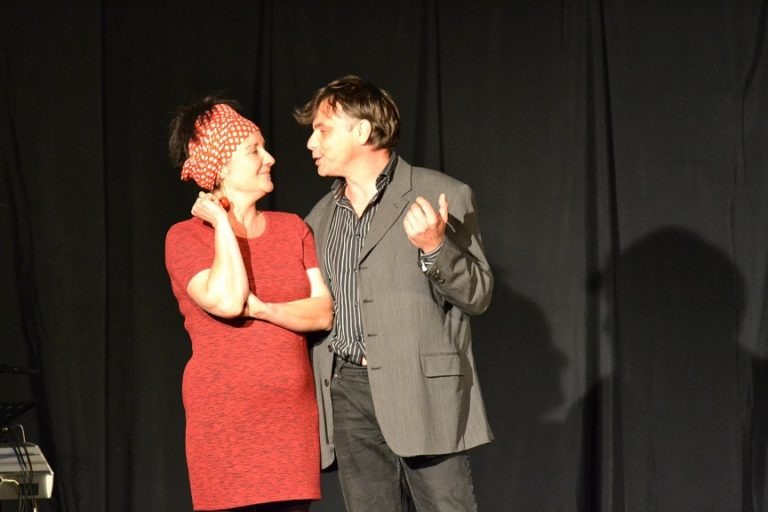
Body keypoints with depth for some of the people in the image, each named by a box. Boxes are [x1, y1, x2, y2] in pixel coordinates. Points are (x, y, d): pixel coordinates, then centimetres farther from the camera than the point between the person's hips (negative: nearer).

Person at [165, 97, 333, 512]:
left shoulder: (292, 228, 11)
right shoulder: (186, 237, -3)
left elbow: (324, 312, 1)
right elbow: (227, 301, -20)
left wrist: (263, 310, -15)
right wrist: (221, 222, -10)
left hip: (292, 416, 4)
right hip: (226, 417, -4)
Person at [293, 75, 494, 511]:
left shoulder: (442, 196, -1)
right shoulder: (321, 217, 16)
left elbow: (478, 295, -2)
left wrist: (435, 248, -20)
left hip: (423, 390, -5)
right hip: (348, 394, 5)